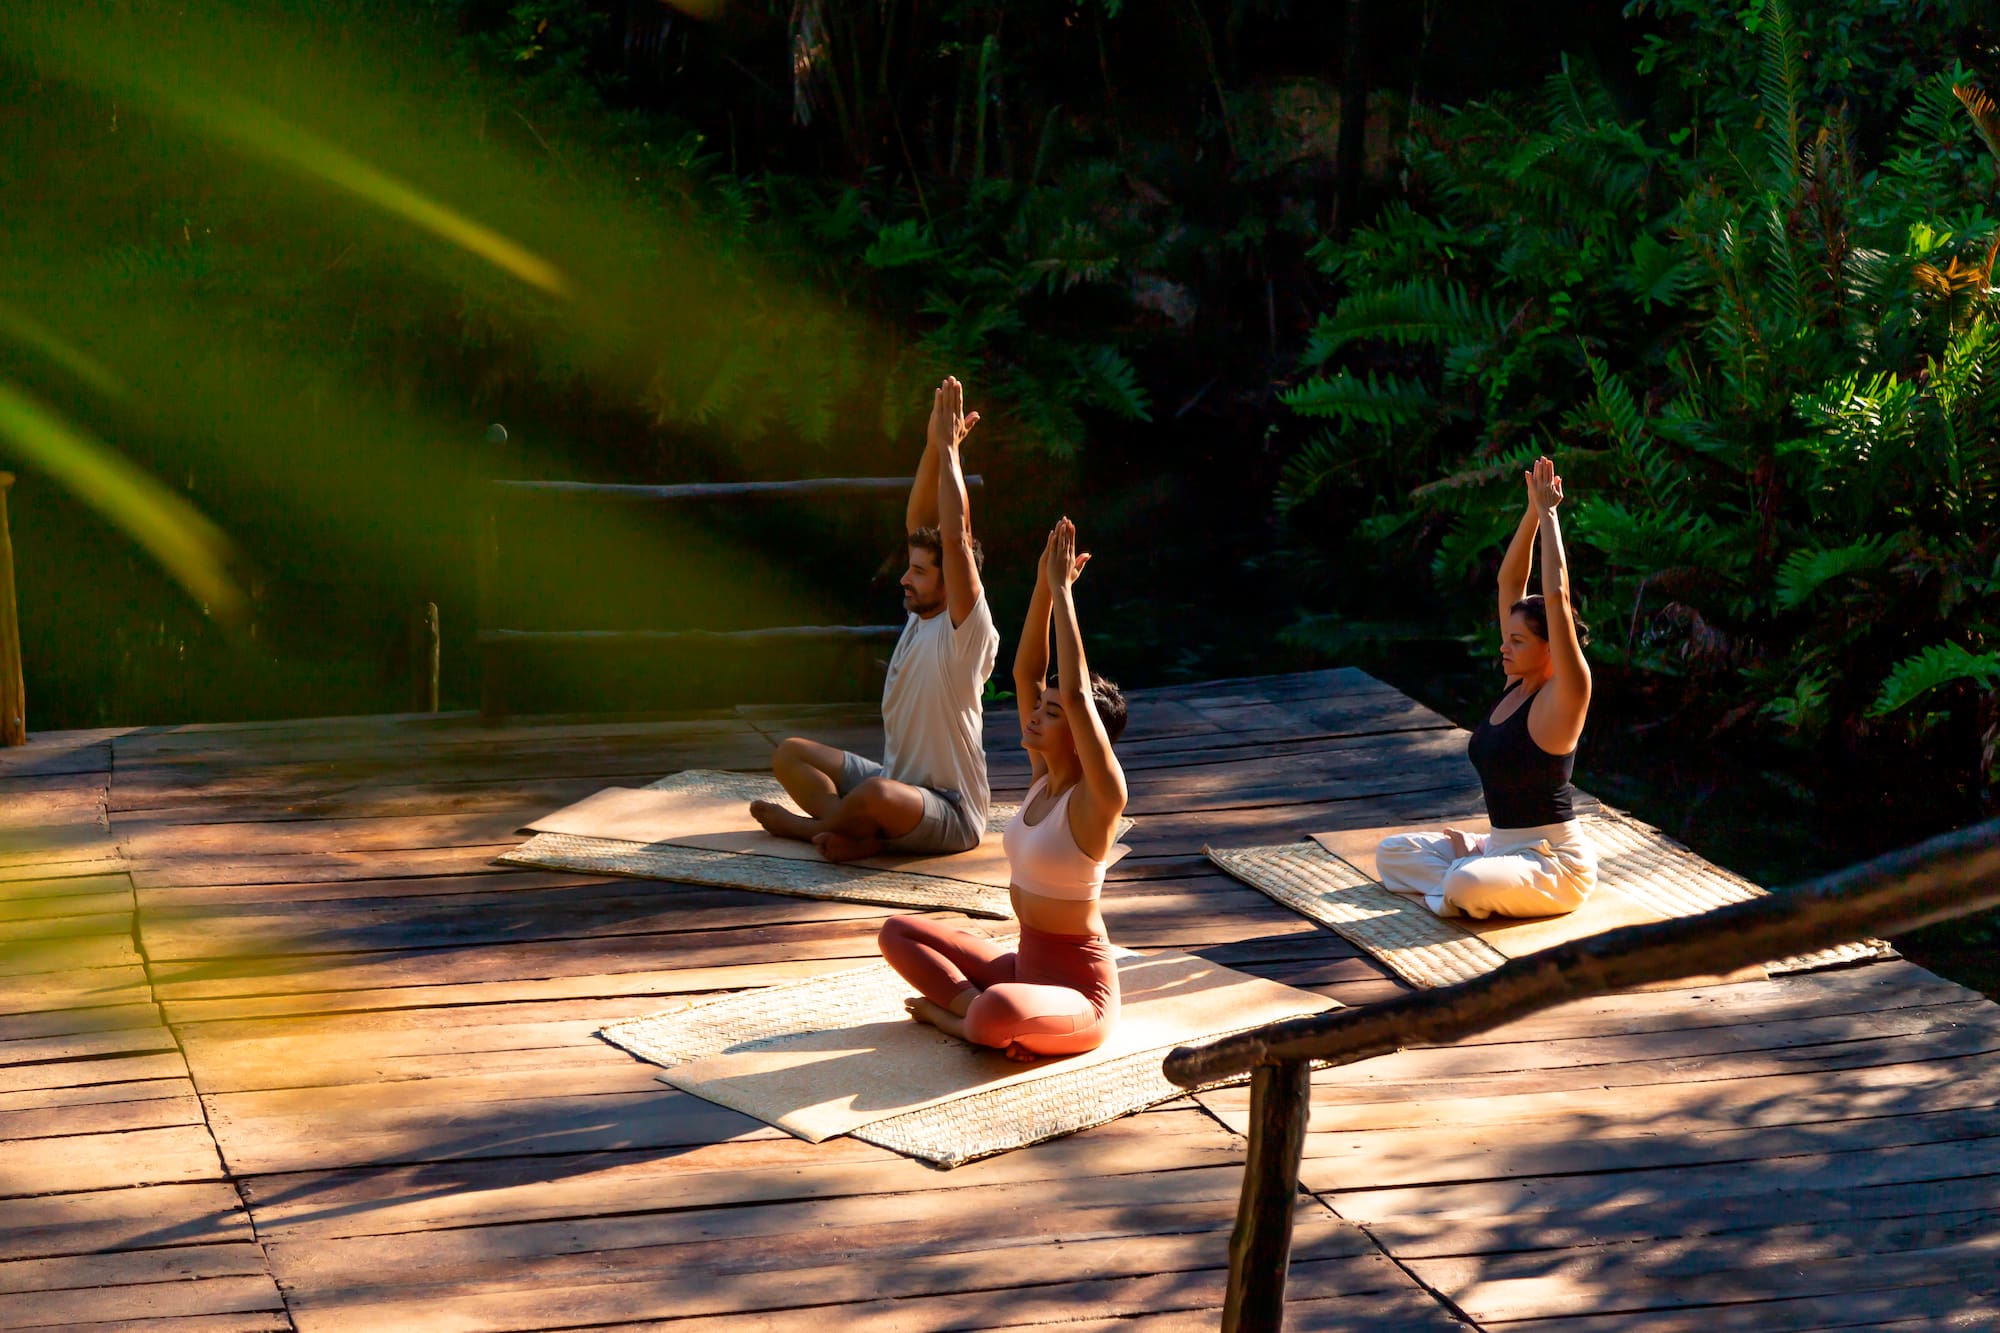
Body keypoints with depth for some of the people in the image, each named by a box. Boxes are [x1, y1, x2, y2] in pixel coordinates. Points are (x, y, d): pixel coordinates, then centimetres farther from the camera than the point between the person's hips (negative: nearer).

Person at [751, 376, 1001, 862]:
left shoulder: (966, 631, -17)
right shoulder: (921, 617, 6)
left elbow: (956, 536, -28)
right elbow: (918, 522, 5)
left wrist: (949, 448, -25)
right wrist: (933, 445, -4)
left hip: (950, 814, -9)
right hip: (893, 781, 9)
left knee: (876, 794, -39)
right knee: (790, 753, 5)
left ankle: (806, 825, -9)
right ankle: (861, 831, -15)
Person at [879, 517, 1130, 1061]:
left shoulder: (1098, 798, -18)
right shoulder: (1043, 776, 4)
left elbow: (1078, 694, -30)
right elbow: (1025, 672, 3)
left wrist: (1062, 592, -27)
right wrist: (1044, 585, -6)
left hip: (1078, 991, -9)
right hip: (1024, 964, 9)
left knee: (998, 1014, -40)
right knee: (897, 932, 10)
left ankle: (956, 1017, -6)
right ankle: (977, 1010, -6)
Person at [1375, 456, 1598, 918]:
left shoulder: (1563, 695, -16)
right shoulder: (1519, 683, 5)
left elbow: (1557, 598, -28)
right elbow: (1510, 582, 6)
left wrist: (1549, 515, -22)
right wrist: (1532, 513, -2)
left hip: (1554, 861, -9)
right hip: (1502, 846, 9)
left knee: (1466, 886, -37)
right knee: (1392, 852, 8)